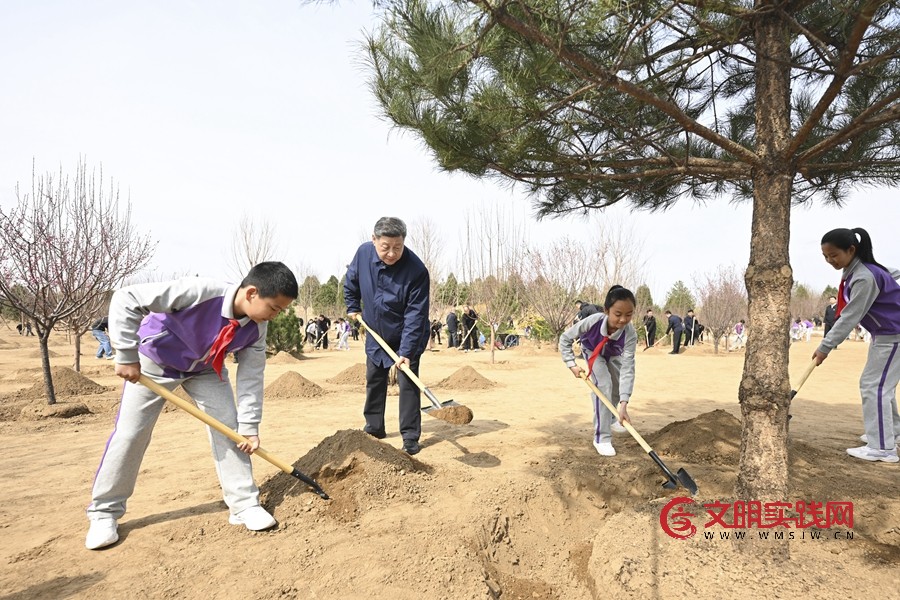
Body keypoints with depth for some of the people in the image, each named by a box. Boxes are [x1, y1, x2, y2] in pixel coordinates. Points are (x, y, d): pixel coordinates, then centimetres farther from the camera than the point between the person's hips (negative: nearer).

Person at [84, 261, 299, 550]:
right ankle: (104, 512, 19)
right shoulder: (200, 291, -40)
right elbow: (126, 300, -35)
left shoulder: (256, 328, -21)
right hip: (155, 361, -4)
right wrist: (127, 356, -31)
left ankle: (244, 504, 6)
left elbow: (251, 377, -12)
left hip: (206, 369, 4)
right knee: (130, 433, -1)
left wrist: (249, 427, -13)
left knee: (229, 428, -5)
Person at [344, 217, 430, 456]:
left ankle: (410, 437, 5)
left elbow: (415, 315, -29)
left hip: (406, 338, -5)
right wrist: (352, 307, 10)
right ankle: (374, 428, 32)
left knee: (408, 384, -6)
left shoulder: (417, 271, -30)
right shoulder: (363, 253, -16)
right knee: (374, 381, 15)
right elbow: (351, 281, 7)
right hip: (376, 336, 5)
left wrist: (406, 352, -32)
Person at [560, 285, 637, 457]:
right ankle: (602, 437, -16)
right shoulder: (593, 321, -43)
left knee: (619, 385, 12)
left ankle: (611, 417, 45)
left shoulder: (630, 334, -40)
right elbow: (565, 338, -26)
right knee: (603, 384, -22)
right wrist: (572, 364, -31)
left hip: (613, 355, 3)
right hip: (592, 351, -3)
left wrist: (623, 404, -50)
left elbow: (628, 369, -44)